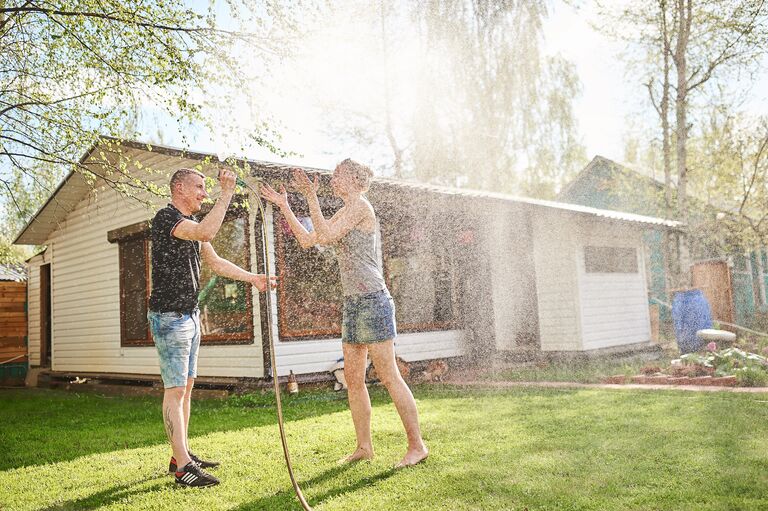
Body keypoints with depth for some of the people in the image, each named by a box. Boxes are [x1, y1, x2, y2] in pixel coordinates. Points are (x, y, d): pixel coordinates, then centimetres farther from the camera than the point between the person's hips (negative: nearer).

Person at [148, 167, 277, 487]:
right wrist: (227, 193, -26)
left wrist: (252, 277, 14)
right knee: (175, 390, -9)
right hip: (169, 316, -10)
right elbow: (206, 233, -32)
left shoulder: (190, 223, 17)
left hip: (189, 314, 10)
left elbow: (215, 262, 20)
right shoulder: (166, 217, -14)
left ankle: (181, 455, 20)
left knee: (186, 387, 12)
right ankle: (183, 467, -7)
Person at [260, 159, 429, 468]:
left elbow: (324, 236, -18)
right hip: (354, 303, 10)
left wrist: (311, 197, -15)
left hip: (371, 300, -9)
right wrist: (284, 206, 22)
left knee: (389, 377, -7)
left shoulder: (360, 205, -7)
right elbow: (307, 240, 22)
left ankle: (417, 445, 0)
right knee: (353, 379, 9)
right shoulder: (346, 213, 20)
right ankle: (364, 447, 17)